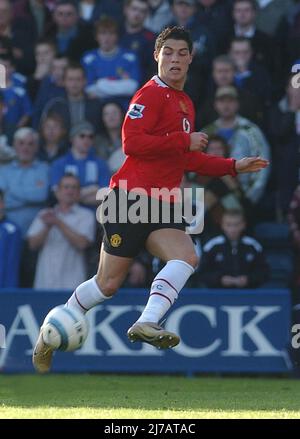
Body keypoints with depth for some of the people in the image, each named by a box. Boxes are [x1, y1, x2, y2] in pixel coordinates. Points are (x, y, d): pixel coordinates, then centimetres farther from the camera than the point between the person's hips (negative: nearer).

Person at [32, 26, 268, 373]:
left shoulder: (185, 103, 20)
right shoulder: (152, 94, -7)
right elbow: (131, 142, -20)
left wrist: (235, 166, 24)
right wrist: (184, 141, -17)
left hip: (162, 206, 7)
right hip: (131, 198, -7)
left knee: (186, 257, -21)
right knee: (108, 283, -4)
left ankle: (146, 324, -32)